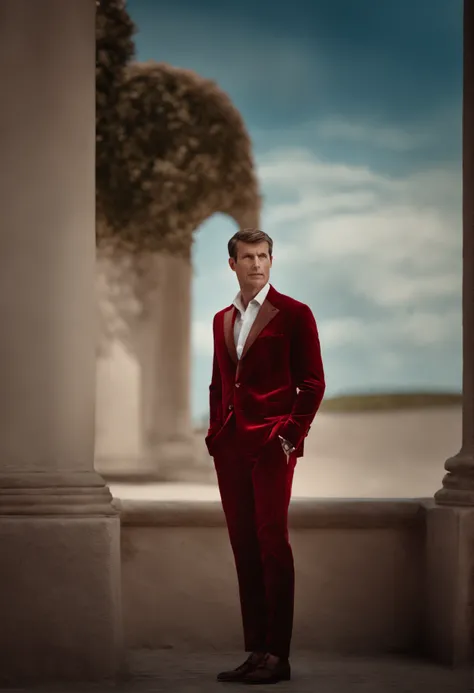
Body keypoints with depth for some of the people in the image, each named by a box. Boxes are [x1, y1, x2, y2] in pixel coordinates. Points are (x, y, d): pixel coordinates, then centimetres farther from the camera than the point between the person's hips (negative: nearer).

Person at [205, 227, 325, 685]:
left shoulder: (293, 314, -1)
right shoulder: (222, 320, 17)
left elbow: (312, 383, -2)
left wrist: (291, 435, -9)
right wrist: (215, 434, 11)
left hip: (271, 444, -6)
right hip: (230, 448, 6)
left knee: (272, 544, -7)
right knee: (243, 549, 6)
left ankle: (277, 656, -4)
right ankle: (255, 652, 10)